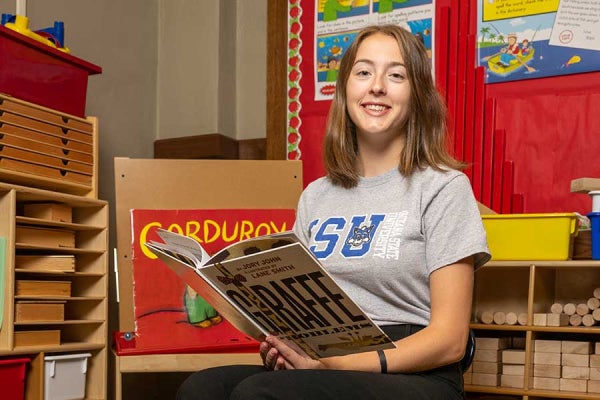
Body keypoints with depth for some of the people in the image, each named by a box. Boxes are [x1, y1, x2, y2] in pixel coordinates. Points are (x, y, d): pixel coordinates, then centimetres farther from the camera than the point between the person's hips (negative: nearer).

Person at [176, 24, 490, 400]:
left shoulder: (442, 188, -1)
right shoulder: (315, 196, 16)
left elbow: (449, 339, -7)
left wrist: (331, 364, -18)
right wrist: (279, 344, -6)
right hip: (322, 368, 5)